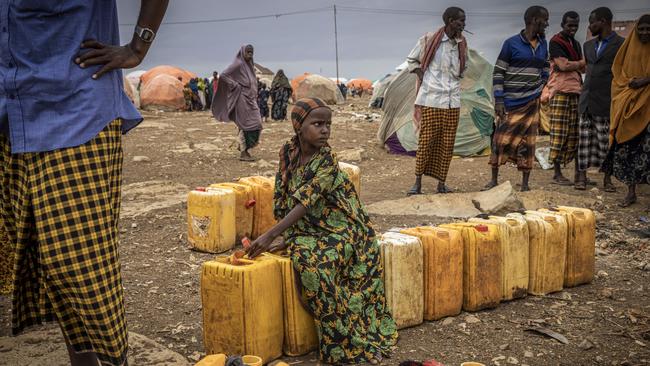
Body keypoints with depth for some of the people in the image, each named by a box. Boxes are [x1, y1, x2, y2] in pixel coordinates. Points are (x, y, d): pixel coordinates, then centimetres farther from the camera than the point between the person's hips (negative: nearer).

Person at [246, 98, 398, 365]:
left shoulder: (327, 160, -17)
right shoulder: (288, 153, -1)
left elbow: (305, 203, -25)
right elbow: (283, 196, 9)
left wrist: (270, 236, -31)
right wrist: (280, 237, 0)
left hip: (338, 230, -3)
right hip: (306, 230, 4)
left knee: (317, 263, -29)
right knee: (304, 259, -26)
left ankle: (341, 342, -13)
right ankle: (342, 338, -14)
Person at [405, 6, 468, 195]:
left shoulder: (461, 45, 8)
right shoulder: (428, 40, -6)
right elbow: (411, 60, 8)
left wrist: (455, 83, 12)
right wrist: (421, 76, -1)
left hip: (453, 102, 5)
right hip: (431, 100, -5)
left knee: (447, 144, 5)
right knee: (426, 142, -4)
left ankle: (441, 184, 13)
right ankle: (418, 184, 6)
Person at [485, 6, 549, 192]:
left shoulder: (543, 44, 9)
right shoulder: (512, 43, -7)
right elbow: (498, 73, -6)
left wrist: (543, 92, 11)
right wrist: (499, 100, -12)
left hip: (532, 102, 4)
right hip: (511, 102, -4)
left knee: (527, 142, 5)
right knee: (501, 139, -1)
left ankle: (525, 184, 11)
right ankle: (494, 180, 12)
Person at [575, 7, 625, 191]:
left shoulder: (622, 44, -3)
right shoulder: (588, 45, 15)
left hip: (606, 103, -5)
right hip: (587, 102, 5)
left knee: (606, 141, 0)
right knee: (585, 139, 4)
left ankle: (607, 178, 8)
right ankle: (582, 175, 9)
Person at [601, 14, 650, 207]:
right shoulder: (629, 47, 10)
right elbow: (617, 70, 11)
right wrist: (630, 82, -7)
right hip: (627, 104, 3)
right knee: (627, 147, 2)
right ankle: (631, 192, 11)